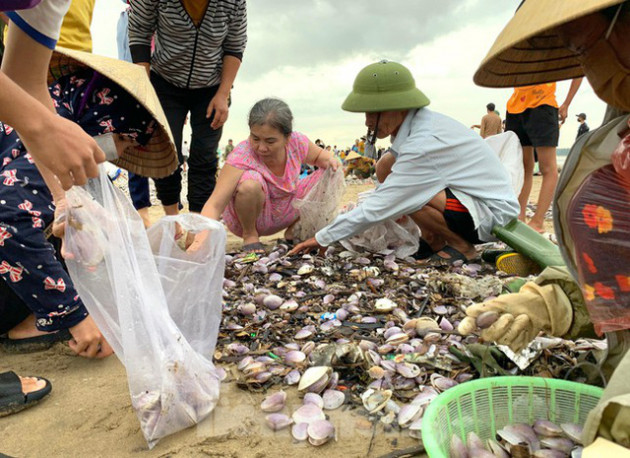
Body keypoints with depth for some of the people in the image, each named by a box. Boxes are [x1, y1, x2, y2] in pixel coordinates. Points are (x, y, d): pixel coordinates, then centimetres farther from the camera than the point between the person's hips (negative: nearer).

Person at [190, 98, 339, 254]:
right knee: (250, 183, -37)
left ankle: (295, 229, 9)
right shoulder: (242, 156, -31)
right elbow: (215, 204, -37)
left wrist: (329, 159, -17)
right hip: (249, 217, -4)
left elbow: (318, 155, 7)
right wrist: (202, 237, -55)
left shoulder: (298, 142, -17)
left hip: (286, 213, 5)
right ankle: (249, 235, -7)